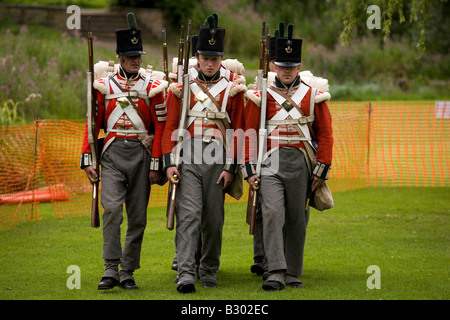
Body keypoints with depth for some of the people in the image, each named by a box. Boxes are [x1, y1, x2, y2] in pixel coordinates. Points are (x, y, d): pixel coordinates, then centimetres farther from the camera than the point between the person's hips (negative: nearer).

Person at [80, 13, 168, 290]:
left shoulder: (152, 87, 5)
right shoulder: (104, 86, 6)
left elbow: (160, 127, 4)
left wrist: (156, 164, -2)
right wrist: (87, 159, 2)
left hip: (142, 155, 1)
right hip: (112, 153, -1)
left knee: (138, 217, 3)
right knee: (112, 208, -17)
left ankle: (128, 273, 11)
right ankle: (111, 270, -16)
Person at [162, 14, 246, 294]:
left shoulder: (232, 85, 4)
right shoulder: (181, 83, 3)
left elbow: (238, 128, 4)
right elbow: (171, 125, 3)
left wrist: (231, 167, -1)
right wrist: (169, 162, -5)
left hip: (218, 161, 1)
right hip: (187, 159, -1)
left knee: (214, 218, 6)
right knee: (188, 215, -12)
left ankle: (209, 270, 22)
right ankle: (186, 274, -17)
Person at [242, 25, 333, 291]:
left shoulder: (313, 96, 5)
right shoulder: (261, 96, 5)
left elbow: (325, 134, 7)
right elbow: (249, 134, 5)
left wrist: (322, 171, 1)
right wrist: (249, 170, 0)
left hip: (301, 166, 1)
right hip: (270, 164, -1)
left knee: (297, 219, 5)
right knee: (272, 214, -15)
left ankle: (293, 274, 15)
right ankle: (276, 273, -17)